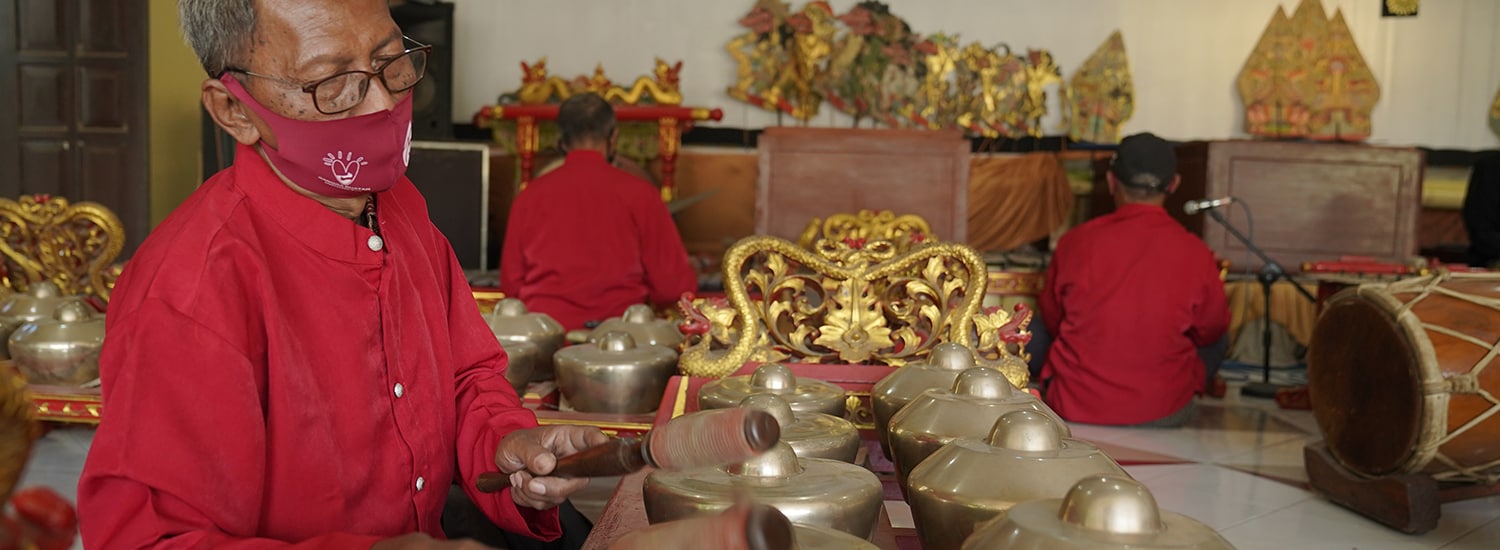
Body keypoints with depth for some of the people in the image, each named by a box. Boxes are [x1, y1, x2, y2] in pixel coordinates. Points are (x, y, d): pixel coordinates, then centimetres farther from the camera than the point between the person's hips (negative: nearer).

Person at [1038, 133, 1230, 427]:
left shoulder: (1075, 242, -12)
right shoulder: (1195, 254, -13)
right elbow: (1210, 332, 5)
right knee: (1216, 344, 27)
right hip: (1163, 415, 1)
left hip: (1073, 410, 0)